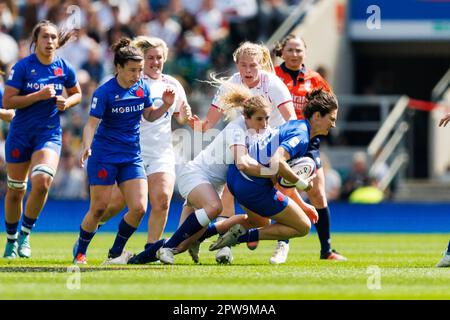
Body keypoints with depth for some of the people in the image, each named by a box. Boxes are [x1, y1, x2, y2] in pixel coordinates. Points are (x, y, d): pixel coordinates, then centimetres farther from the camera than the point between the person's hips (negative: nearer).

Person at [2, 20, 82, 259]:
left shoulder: (65, 69, 0)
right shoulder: (22, 67, -9)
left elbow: (77, 94, 18)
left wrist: (66, 103, -4)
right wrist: (39, 95, -21)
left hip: (49, 134, 1)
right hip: (21, 134, -1)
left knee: (42, 182, -22)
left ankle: (25, 234, -3)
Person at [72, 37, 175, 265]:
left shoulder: (142, 87, 2)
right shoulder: (104, 92, -14)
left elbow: (149, 116, 16)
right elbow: (91, 124, -18)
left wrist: (166, 105, -3)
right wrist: (86, 148, -35)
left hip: (132, 157, 5)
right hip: (104, 157, -5)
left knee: (139, 208, -9)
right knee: (98, 209, -2)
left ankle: (115, 254, 9)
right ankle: (80, 252, 20)